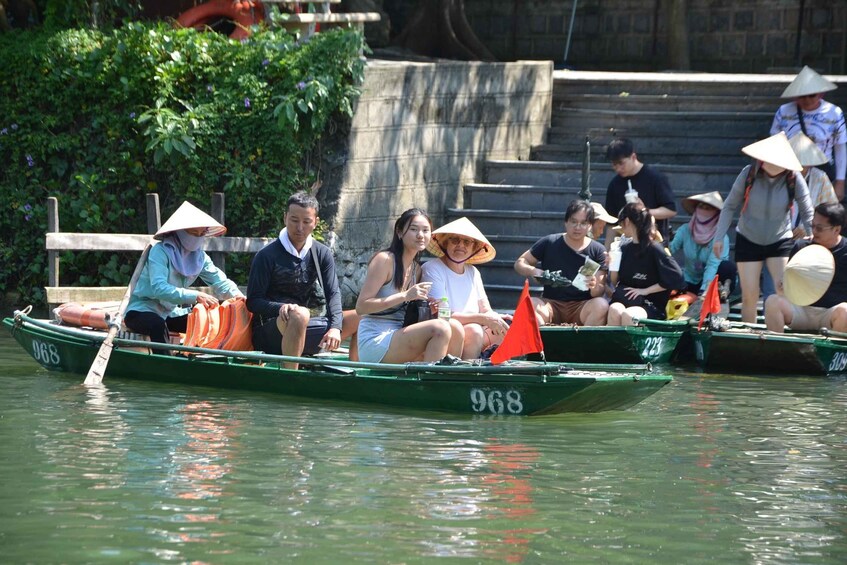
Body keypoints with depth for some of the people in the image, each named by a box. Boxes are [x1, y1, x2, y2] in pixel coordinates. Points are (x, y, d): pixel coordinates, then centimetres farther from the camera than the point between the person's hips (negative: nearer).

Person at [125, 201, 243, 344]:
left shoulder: (199, 256, 3)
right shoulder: (160, 252, -20)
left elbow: (220, 281, -2)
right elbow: (158, 288, -33)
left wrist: (237, 296, -25)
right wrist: (196, 296, -43)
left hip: (171, 312, 7)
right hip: (143, 310, -7)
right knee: (158, 325, -37)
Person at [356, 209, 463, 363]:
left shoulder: (416, 268, 16)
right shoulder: (384, 259, -7)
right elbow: (361, 306, -14)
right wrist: (405, 296, -19)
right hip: (374, 343, -7)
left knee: (455, 327, -11)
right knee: (440, 328, -24)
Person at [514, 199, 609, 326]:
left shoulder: (598, 251, 5)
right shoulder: (549, 243, 6)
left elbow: (600, 292, 1)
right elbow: (519, 263, 11)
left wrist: (594, 286, -24)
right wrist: (533, 271, -12)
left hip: (581, 307, 0)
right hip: (551, 304, 0)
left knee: (601, 305, -33)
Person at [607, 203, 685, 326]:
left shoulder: (654, 249, -5)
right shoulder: (625, 249, 12)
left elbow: (676, 279, -11)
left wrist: (645, 290, -9)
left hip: (649, 305, -4)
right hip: (623, 300, 4)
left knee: (628, 315, -37)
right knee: (614, 310, -32)